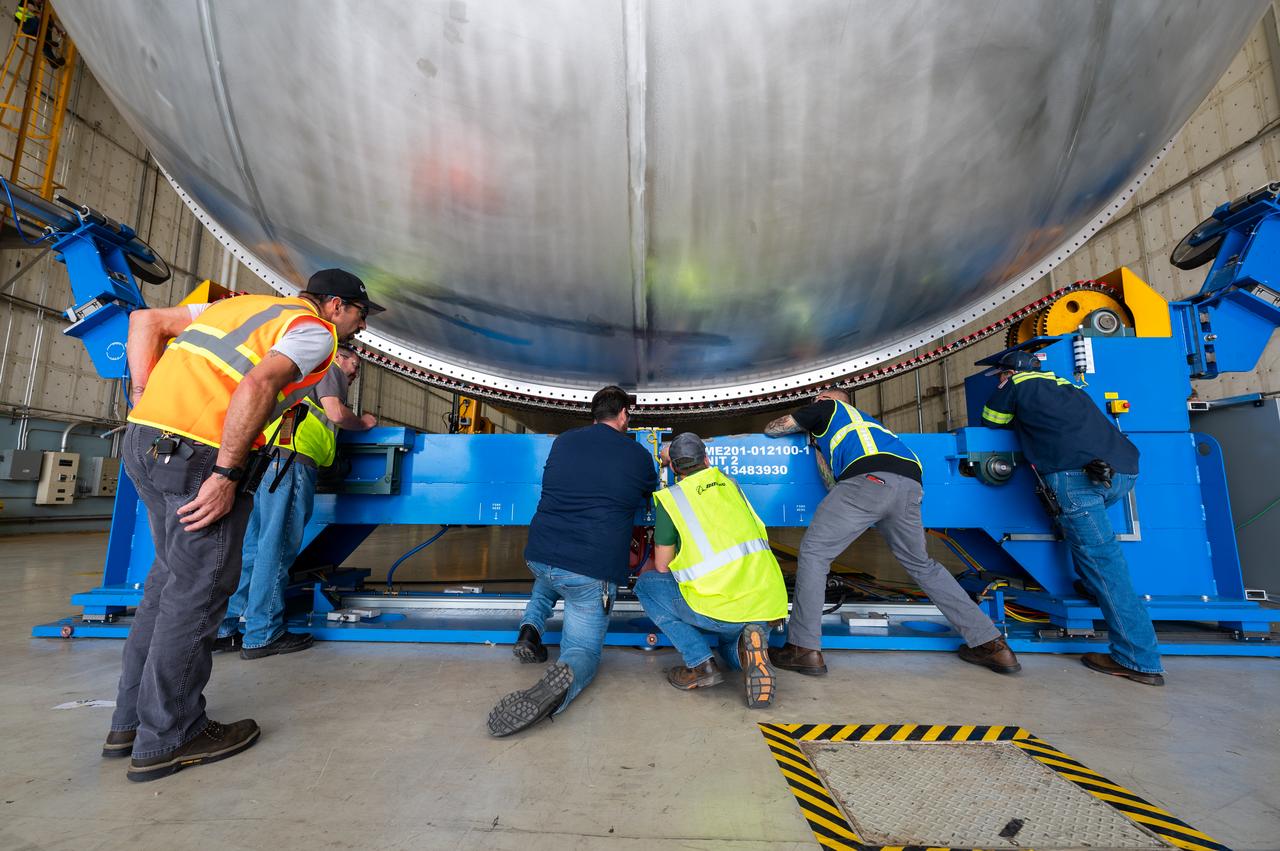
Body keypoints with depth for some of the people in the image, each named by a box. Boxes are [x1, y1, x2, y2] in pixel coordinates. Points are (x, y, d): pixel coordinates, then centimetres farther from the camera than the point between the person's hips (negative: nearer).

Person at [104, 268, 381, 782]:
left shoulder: (246, 304, 24)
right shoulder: (316, 331, -2)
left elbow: (145, 320, 20)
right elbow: (257, 384, -20)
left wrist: (145, 399, 13)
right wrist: (226, 476, -19)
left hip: (145, 435, 9)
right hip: (198, 452, -9)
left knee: (171, 576, 18)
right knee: (198, 588, 1)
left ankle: (132, 721, 29)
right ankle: (167, 738, 14)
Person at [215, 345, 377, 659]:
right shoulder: (327, 366, 8)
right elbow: (336, 413, -6)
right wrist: (363, 423, 11)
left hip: (263, 457, 10)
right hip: (291, 458, -9)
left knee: (252, 545, 10)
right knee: (277, 547, -8)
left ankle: (223, 629, 14)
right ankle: (262, 635, -3)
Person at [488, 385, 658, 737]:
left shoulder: (563, 441, 7)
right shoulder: (639, 455, -1)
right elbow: (648, 502, 19)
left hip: (539, 555, 4)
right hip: (593, 571, -4)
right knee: (583, 650, 11)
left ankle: (532, 624, 15)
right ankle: (565, 677, -23)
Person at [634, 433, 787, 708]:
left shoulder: (670, 498, 0)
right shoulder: (728, 482, 15)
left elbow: (661, 566, 7)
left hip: (718, 609, -6)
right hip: (768, 605, 6)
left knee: (647, 583, 16)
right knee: (731, 649, 38)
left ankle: (700, 663, 5)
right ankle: (750, 642, 0)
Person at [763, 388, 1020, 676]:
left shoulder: (826, 407, 23)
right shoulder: (861, 418, 40)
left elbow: (772, 429, 28)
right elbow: (838, 486, 35)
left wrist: (794, 424, 48)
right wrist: (819, 447, 43)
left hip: (871, 478, -7)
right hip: (910, 483, 8)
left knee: (814, 552, 0)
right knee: (920, 563, 24)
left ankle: (804, 648, -2)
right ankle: (990, 643, 27)